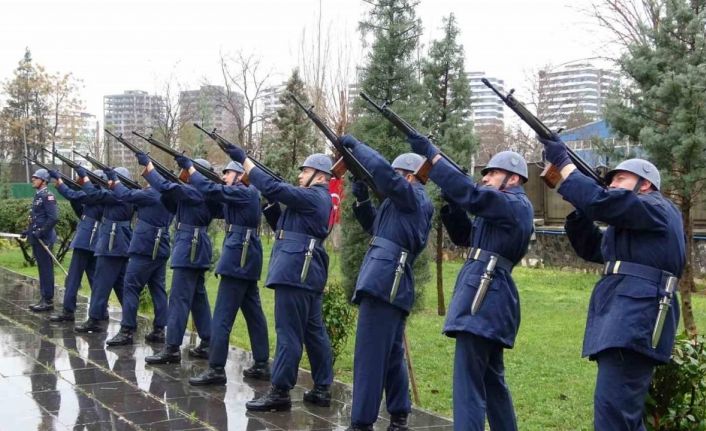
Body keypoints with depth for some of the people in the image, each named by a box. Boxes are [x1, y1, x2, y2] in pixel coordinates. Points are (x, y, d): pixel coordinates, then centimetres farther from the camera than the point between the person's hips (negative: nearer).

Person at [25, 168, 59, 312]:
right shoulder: (38, 196, 16)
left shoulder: (47, 196, -13)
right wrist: (28, 230, 13)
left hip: (43, 239, -9)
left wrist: (41, 232, -22)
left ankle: (48, 301, -1)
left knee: (46, 269, -5)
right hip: (36, 239, 9)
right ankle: (43, 298, 20)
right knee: (42, 269, 13)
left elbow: (53, 218, -22)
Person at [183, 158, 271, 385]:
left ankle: (216, 369, -8)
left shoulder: (243, 192, -12)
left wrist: (188, 167, -12)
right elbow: (217, 202, 17)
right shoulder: (249, 194, 17)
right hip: (247, 256, 10)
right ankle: (262, 364, 17)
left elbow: (211, 190, -20)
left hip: (238, 256, -10)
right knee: (253, 312, 12)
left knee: (223, 315, -8)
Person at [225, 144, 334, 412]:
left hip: (295, 271, -10)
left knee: (288, 332, -8)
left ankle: (280, 392, -5)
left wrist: (243, 159, -15)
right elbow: (284, 224, 22)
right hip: (308, 273, 11)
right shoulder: (319, 199, 19)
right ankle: (322, 389, 16)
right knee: (314, 331, 11)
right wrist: (271, 204, 7)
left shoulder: (312, 197, -11)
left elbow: (273, 188, -19)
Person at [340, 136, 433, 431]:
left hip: (384, 280, -11)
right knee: (392, 354, 15)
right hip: (391, 284, 11)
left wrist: (354, 145, -8)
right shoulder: (406, 205, 23)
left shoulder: (414, 196, -5)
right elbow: (375, 226, 31)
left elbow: (383, 171, -19)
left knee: (369, 354, -10)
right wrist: (362, 200, 16)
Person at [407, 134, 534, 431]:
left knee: (469, 381, -13)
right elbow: (465, 236, 24)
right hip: (490, 298, 11)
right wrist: (452, 204, 7)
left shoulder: (515, 205, -9)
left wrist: (430, 154, -22)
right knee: (492, 380, 18)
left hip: (484, 297, -11)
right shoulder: (503, 209, 21)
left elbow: (471, 193, -22)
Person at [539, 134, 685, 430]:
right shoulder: (626, 224, 30)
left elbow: (601, 203, -14)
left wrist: (562, 161, -8)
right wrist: (579, 206, 15)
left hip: (635, 320, -11)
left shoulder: (657, 208, -1)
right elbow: (590, 248, 28)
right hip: (621, 318, 11)